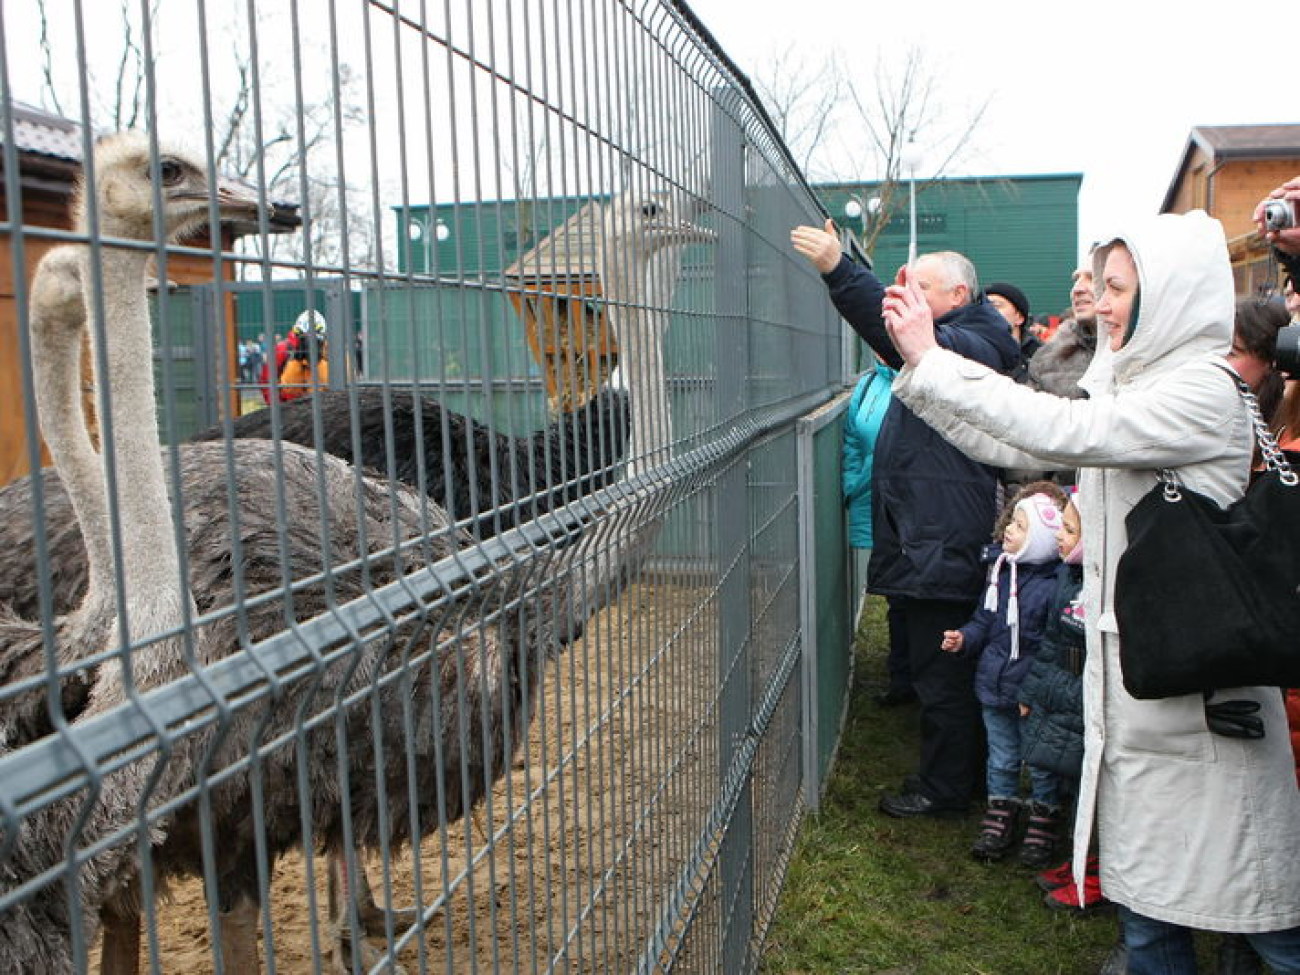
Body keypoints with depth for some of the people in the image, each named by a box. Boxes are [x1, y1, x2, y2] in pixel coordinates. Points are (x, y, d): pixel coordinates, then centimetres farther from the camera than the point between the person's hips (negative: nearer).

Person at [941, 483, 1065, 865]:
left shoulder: (1053, 586, -22)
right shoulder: (1001, 569, 0)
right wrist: (964, 638, -3)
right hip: (994, 688, 6)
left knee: (1041, 763, 13)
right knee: (1001, 758, 21)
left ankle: (1044, 820, 32)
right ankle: (1000, 818, 36)